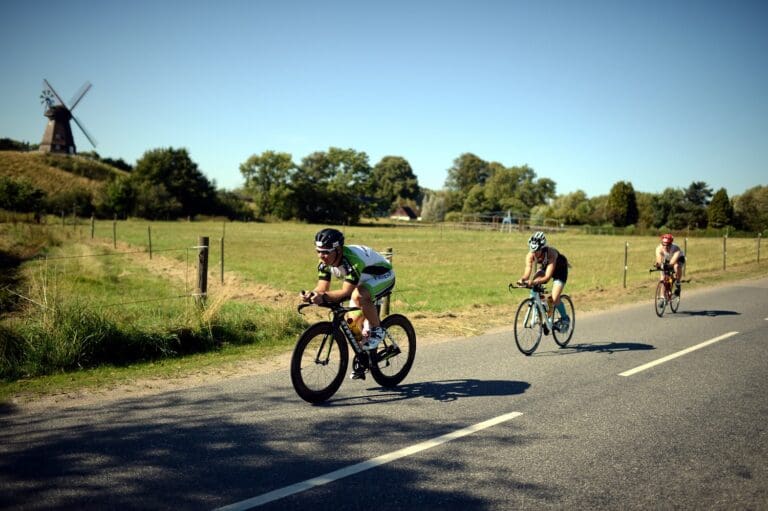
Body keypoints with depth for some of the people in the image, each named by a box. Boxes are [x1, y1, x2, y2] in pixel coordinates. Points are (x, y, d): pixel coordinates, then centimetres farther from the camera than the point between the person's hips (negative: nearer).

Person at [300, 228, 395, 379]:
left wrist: (324, 297, -55)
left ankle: (377, 330, -14)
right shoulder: (325, 262, -15)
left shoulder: (352, 259, -38)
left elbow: (346, 292, -42)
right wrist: (311, 294, -39)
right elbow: (322, 287, -17)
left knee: (358, 296, -37)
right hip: (364, 280, 8)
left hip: (383, 276, -8)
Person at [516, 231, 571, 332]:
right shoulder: (530, 255, -29)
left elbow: (547, 277, -47)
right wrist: (522, 279, -58)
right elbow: (527, 272, -35)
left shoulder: (551, 253, -41)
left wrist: (534, 282, -64)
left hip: (560, 268, -4)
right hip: (544, 267, 4)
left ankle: (565, 318, 11)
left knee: (554, 299, -16)